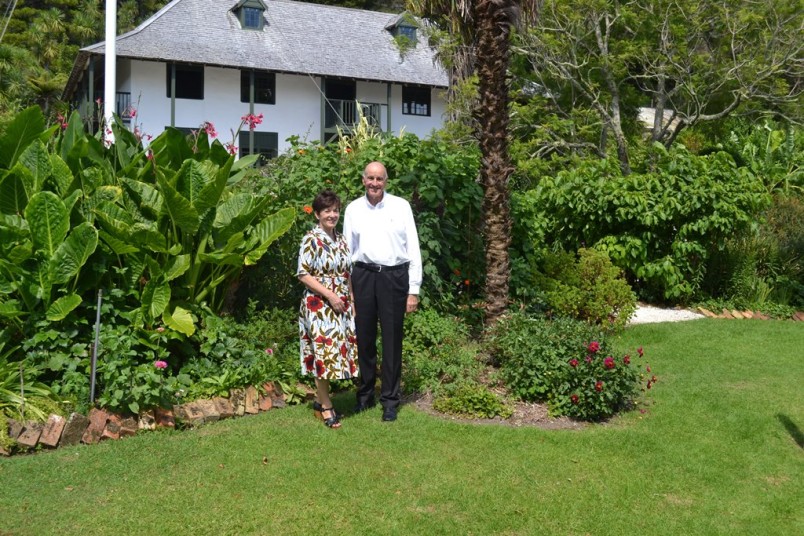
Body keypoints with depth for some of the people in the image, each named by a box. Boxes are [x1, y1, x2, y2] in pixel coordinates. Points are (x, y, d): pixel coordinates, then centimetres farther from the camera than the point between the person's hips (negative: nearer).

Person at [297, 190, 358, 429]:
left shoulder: (340, 239, 11)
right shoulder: (311, 240, -10)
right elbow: (303, 275, -14)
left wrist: (351, 301, 10)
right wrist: (330, 295, -18)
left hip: (342, 306, 7)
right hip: (320, 306, -7)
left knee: (336, 352, 9)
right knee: (324, 352, -5)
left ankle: (320, 399, 23)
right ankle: (326, 406, 7)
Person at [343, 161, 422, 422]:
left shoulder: (401, 206, 1)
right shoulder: (353, 209, 7)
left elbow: (413, 249, 1)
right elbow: (347, 250, 11)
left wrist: (414, 290, -3)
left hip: (393, 276, -2)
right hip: (362, 276, 2)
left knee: (392, 341, 4)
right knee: (364, 338, 11)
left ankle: (390, 400, 16)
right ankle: (365, 395, 27)